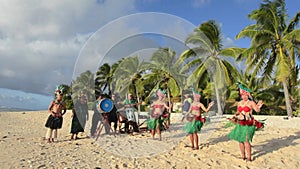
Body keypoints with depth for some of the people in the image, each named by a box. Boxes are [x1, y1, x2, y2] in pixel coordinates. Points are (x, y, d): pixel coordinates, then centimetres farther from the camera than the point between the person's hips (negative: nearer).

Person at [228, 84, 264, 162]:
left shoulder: (251, 103, -5)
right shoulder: (239, 103, 12)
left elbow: (257, 110, -16)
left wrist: (259, 107, -35)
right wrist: (236, 116, 8)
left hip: (248, 124, -6)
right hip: (240, 124, 6)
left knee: (246, 140, -13)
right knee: (240, 140, 7)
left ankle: (249, 157, 0)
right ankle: (243, 156, 22)